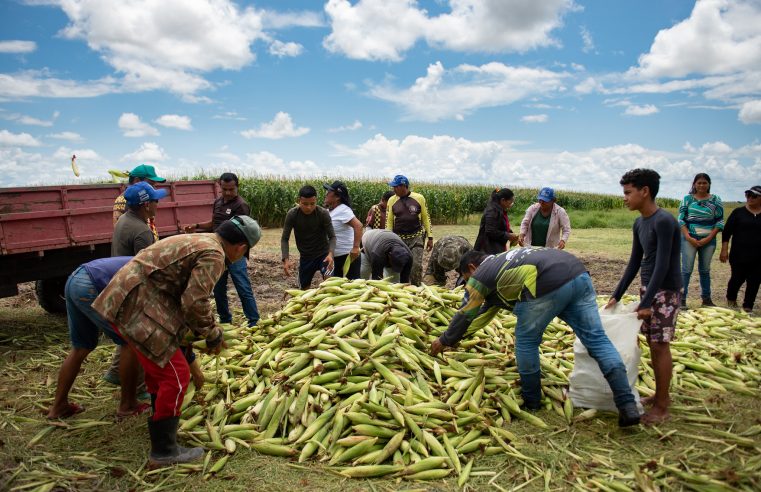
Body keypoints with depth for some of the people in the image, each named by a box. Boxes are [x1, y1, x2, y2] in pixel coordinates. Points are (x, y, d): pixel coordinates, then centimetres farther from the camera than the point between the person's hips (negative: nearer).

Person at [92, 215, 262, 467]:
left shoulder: (199, 242, 17)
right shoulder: (214, 255, -15)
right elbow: (194, 303, -21)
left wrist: (209, 330, 30)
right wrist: (212, 335, -4)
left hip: (127, 299, 11)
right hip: (138, 306, -11)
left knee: (159, 361, 28)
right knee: (176, 375, -4)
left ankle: (161, 416, 48)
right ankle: (164, 452, 6)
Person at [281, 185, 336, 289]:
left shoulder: (323, 213, -19)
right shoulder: (292, 214, -15)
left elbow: (332, 236, -16)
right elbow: (284, 239, -10)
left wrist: (330, 253, -35)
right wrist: (286, 259, -24)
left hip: (323, 254, -2)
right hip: (305, 257, 3)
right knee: (304, 288, 13)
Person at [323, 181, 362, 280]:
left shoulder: (343, 210, -19)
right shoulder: (329, 210, 8)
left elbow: (358, 225, -29)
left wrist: (356, 247, -34)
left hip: (348, 255, -9)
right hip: (336, 256, 10)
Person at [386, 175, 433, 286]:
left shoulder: (419, 198, -2)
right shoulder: (392, 200, 3)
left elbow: (426, 218, 4)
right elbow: (389, 221, 6)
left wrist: (430, 237, 2)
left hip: (416, 237, -2)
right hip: (399, 238, 2)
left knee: (416, 265, -11)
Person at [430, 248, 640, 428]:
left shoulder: (479, 276, 16)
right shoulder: (503, 259, 39)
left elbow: (465, 315, 24)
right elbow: (489, 308, 51)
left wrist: (444, 341, 40)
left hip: (547, 285, -8)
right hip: (579, 275, 8)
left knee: (526, 342, 12)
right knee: (597, 339, 7)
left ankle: (531, 403, 24)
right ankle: (628, 407, 4)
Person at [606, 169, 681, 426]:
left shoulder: (664, 221, -19)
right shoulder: (639, 224, 7)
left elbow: (662, 265, -22)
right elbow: (635, 262, 13)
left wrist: (646, 303, -21)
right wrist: (616, 296, 12)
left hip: (666, 291, -8)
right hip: (648, 287, 8)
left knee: (660, 345, -3)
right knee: (652, 343, 13)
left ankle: (662, 406, 6)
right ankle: (660, 395, 26)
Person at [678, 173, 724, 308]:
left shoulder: (715, 200, 5)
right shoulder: (688, 199, 2)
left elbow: (720, 221, 3)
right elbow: (681, 219, -1)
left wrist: (709, 238, -8)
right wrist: (689, 238, -11)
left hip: (709, 240, 2)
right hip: (690, 238, -2)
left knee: (705, 270, 11)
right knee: (687, 269, -5)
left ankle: (706, 299, 20)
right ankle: (682, 299, -2)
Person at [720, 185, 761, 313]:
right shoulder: (739, 212, 0)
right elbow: (726, 232, -1)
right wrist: (724, 250, -7)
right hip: (739, 255, -2)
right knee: (737, 278, 5)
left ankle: (748, 307, 18)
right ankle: (731, 299, 32)